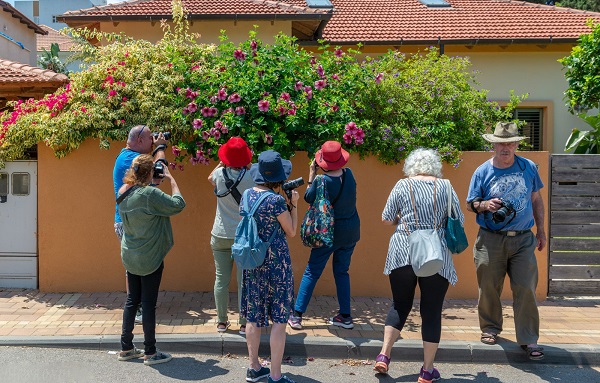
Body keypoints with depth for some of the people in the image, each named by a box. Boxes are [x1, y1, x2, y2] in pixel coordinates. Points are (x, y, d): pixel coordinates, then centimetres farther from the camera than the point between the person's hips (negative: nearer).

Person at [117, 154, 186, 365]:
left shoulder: (124, 192, 2)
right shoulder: (150, 194, -22)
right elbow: (178, 205, -19)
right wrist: (171, 178, -6)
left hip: (130, 256, 8)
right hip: (150, 258, -8)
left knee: (132, 299, 16)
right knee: (149, 303, 1)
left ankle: (126, 348, 24)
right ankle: (150, 353, 11)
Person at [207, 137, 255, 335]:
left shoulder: (220, 174, -6)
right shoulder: (251, 177, -13)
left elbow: (210, 178, 18)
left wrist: (222, 163, 17)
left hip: (221, 236, 2)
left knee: (221, 279, 10)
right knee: (244, 281, 5)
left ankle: (221, 322, 20)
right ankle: (244, 324, 11)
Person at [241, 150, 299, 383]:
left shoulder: (247, 195, 2)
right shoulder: (277, 201, -17)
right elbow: (291, 232, -7)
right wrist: (294, 205, 3)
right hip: (276, 262, -7)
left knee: (253, 316, 14)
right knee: (279, 319, 2)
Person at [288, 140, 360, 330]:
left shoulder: (323, 181, -21)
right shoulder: (349, 174, -6)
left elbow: (308, 198, -5)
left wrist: (312, 175, 1)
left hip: (329, 232, -5)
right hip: (351, 231, 5)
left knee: (312, 272, 5)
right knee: (342, 272, 17)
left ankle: (296, 315, 6)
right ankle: (345, 316, 20)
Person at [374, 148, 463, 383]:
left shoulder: (402, 185, 3)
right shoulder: (445, 187, 4)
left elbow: (386, 219, 5)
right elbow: (459, 221, 7)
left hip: (402, 253, 1)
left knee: (400, 305, 17)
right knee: (432, 311, 7)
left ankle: (384, 355, 10)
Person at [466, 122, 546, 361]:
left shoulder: (528, 168, 5)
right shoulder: (482, 171, -1)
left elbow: (536, 200, 15)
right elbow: (470, 204, 4)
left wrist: (541, 230, 15)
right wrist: (485, 205, -17)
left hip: (523, 240, 1)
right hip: (491, 240, -1)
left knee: (526, 289, -3)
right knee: (489, 288, 7)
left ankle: (529, 339, 6)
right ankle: (490, 328, 27)